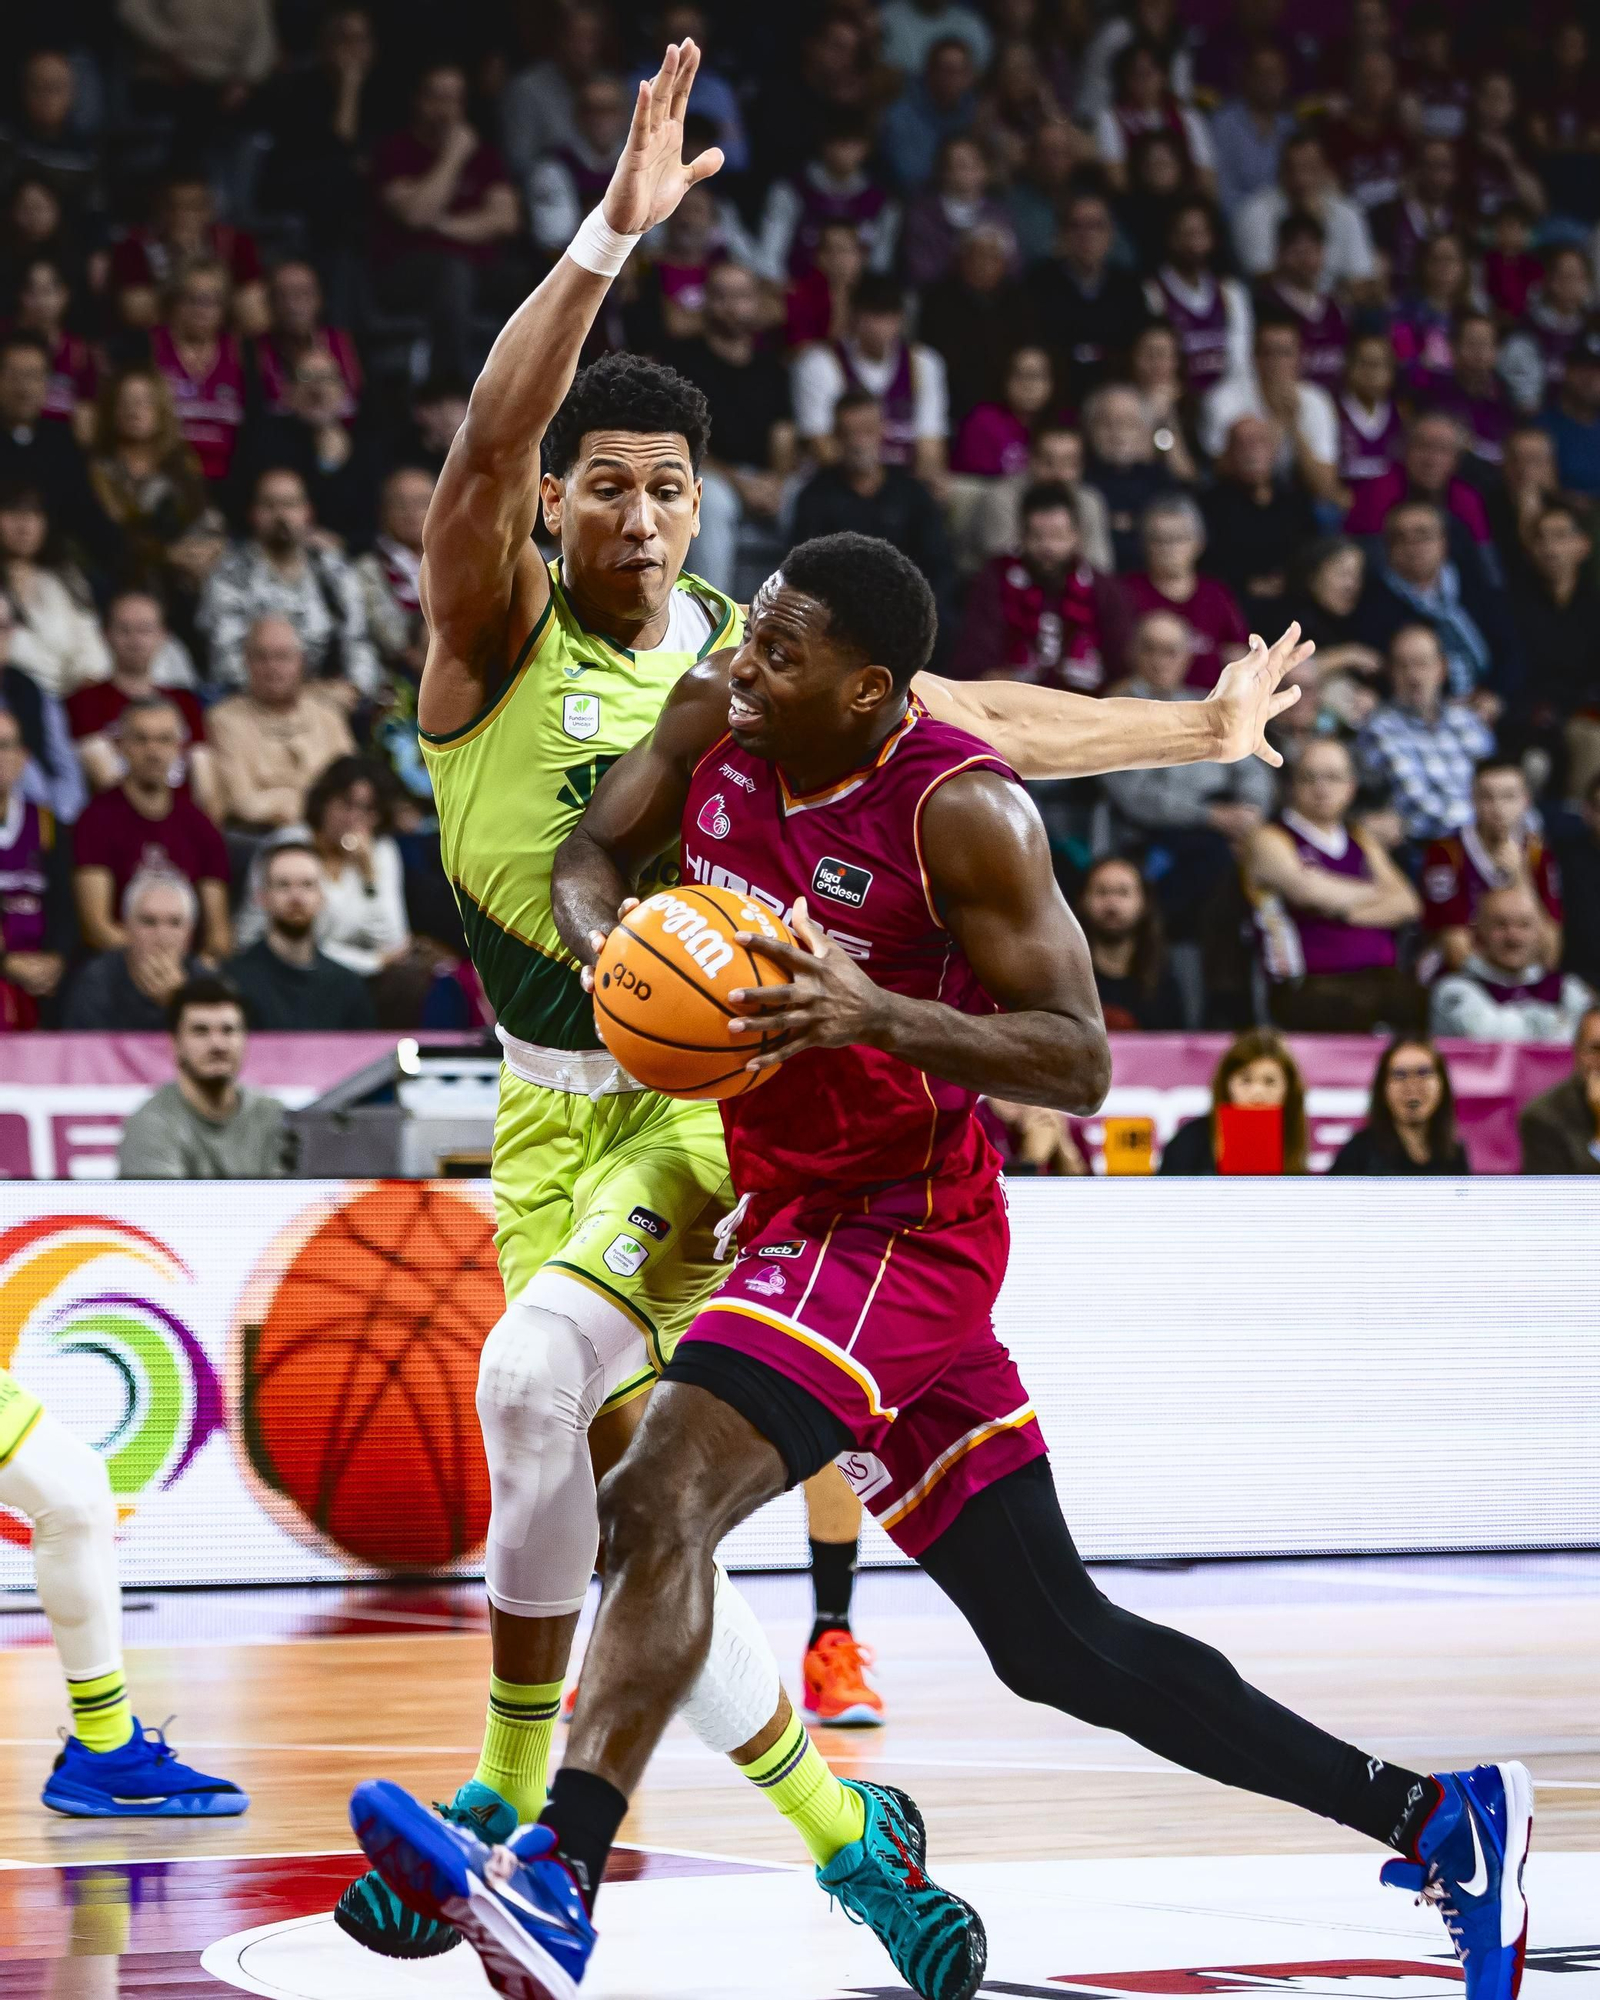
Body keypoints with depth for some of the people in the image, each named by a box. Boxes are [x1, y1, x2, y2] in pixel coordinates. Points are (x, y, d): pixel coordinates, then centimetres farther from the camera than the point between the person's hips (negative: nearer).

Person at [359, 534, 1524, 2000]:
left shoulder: (963, 810, -18)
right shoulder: (715, 721, 0)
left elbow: (1077, 1064, -18)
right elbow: (587, 854, 11)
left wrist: (879, 1015, -33)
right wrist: (605, 932, -13)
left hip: (899, 1228, -8)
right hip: (796, 1215, 8)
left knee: (659, 1497, -29)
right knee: (1062, 1645, 13)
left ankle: (555, 1881, -40)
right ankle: (1437, 1817, 21)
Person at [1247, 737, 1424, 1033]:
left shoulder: (1361, 844, 25)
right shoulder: (1271, 841, 8)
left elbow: (1407, 904, 12)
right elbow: (1306, 888, -10)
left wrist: (1346, 912, -5)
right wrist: (1376, 894, 6)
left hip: (1382, 976, 5)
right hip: (1310, 986, -5)